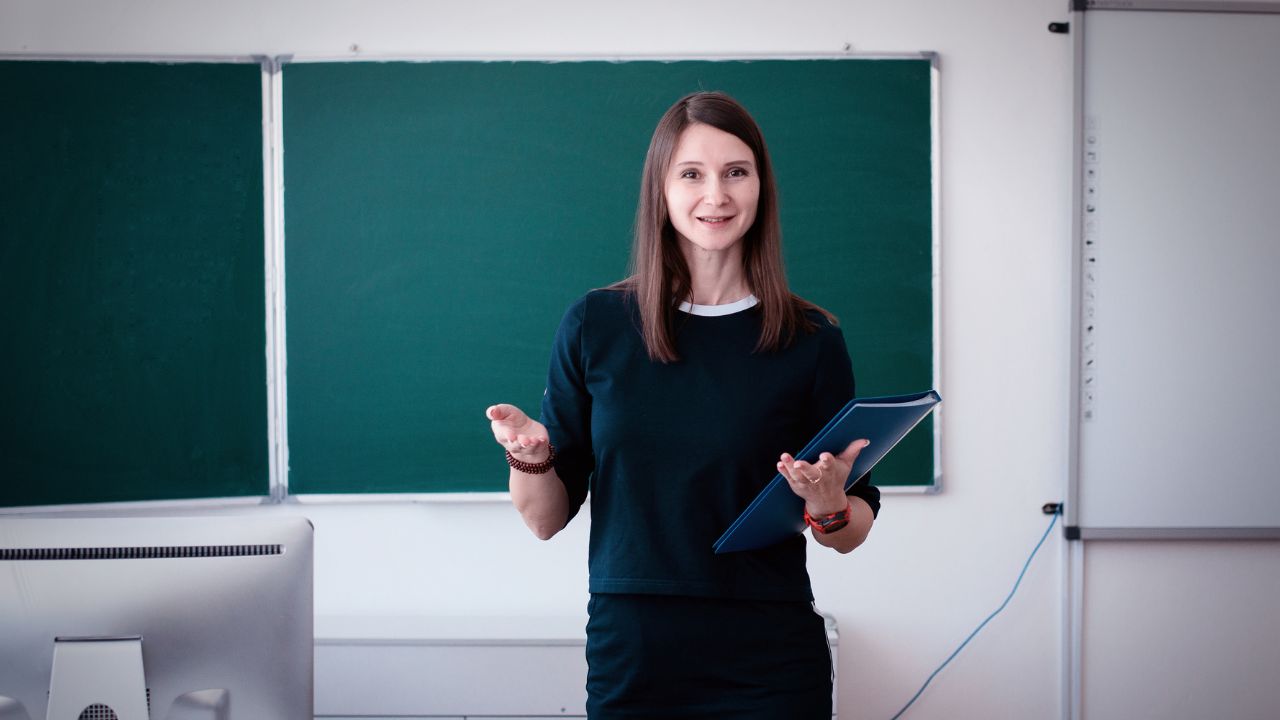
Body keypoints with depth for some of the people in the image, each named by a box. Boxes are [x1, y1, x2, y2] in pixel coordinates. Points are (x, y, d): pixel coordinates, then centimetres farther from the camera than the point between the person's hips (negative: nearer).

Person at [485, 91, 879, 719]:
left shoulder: (810, 339, -3)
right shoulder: (595, 326, -1)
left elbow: (852, 535, 4)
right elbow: (546, 519, 3)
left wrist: (831, 507, -17)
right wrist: (530, 457, -17)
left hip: (772, 666, -1)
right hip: (630, 655, 1)